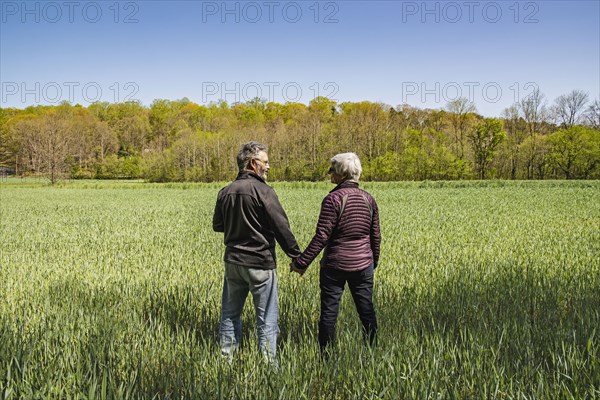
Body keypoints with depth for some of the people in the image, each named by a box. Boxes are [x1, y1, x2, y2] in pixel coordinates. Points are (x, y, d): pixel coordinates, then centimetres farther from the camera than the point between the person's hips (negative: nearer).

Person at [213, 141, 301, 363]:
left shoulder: (225, 191, 5)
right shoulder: (262, 191, -15)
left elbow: (217, 225, 14)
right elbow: (281, 227, -15)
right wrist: (296, 255, -5)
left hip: (233, 261, 6)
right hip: (260, 263, -6)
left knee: (230, 314, 17)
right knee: (267, 319, 3)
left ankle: (226, 359, 24)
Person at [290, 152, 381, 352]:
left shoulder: (333, 199, -15)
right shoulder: (368, 198, 3)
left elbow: (322, 237, -18)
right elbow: (375, 236, 8)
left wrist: (301, 262, -13)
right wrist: (373, 261, 22)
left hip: (335, 265, -5)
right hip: (363, 264, 5)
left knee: (329, 312, 6)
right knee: (367, 310, 14)